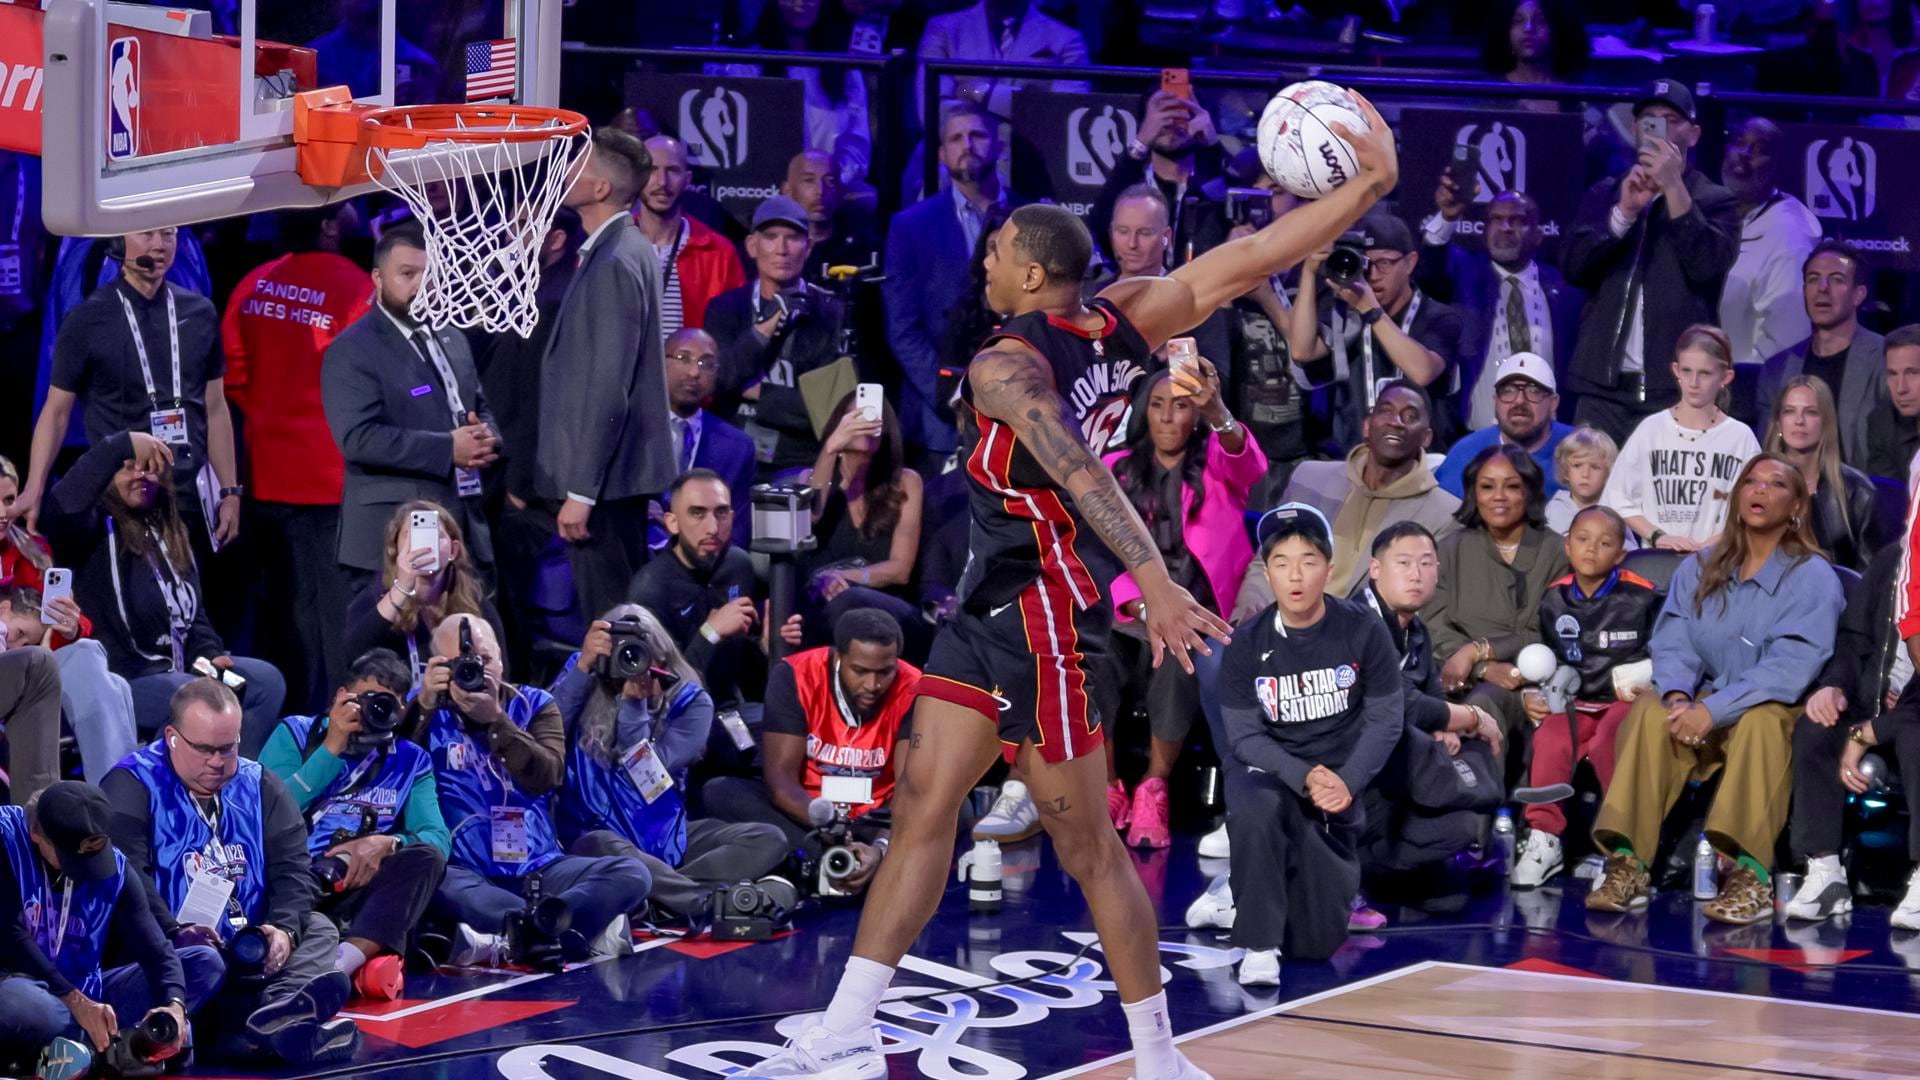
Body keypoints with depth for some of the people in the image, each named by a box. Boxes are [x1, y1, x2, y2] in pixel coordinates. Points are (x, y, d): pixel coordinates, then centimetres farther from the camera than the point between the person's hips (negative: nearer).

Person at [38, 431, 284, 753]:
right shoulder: (97, 528, -7)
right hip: (116, 677, -9)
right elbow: (60, 507, -32)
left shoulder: (168, 533, 19)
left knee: (267, 681, -3)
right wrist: (122, 445, -34)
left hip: (175, 667, 9)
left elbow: (193, 612, 22)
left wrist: (209, 654, 1)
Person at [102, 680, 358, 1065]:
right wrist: (174, 934, -32)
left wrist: (285, 929, -17)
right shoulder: (131, 787, -3)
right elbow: (125, 877, -16)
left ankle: (279, 1006, -47)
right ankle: (285, 1023, -57)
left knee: (320, 929, -14)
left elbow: (291, 868, 4)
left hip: (252, 947, 6)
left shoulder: (259, 786, 13)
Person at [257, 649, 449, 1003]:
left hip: (359, 888, 2)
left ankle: (347, 958, -47)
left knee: (426, 856, -25)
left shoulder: (410, 762, 18)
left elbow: (437, 839, 2)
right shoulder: (296, 734, 12)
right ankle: (368, 959, -50)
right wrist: (331, 749, -3)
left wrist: (387, 843, -20)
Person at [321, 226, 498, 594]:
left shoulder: (452, 340, 19)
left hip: (465, 531, 7)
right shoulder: (352, 352, -6)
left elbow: (481, 410, 25)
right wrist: (448, 449, -19)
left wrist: (486, 438, -1)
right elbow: (358, 437, -17)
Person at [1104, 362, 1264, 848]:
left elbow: (1251, 466, -18)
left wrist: (1218, 413, -40)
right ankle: (1107, 791, -16)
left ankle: (1153, 792, -25)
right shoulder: (1117, 468, 14)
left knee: (1177, 655, -37)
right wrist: (1138, 603, -14)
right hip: (1136, 610, 2)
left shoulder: (1217, 459, 8)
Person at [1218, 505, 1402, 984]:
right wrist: (1304, 779, -26)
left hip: (1340, 781, 1)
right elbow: (1245, 736, -10)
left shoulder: (1363, 631, -10)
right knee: (1257, 808, -41)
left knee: (1317, 942, -1)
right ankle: (1259, 942, -25)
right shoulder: (1247, 644, -10)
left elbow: (1385, 719, -6)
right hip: (1267, 770, -1)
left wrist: (1346, 784, -20)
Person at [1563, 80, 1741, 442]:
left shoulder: (1714, 201, 6)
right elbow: (1573, 266, 3)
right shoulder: (1605, 195, 16)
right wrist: (1625, 211, -10)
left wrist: (1673, 187, -14)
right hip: (1603, 388, 3)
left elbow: (1708, 265, -11)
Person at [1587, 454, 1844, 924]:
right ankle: (1627, 863, -37)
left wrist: (1714, 710, -25)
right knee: (1650, 710, -28)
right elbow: (1673, 643, 2)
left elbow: (1791, 667, -16)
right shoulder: (1699, 570, 12)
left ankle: (1750, 875, -44)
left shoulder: (1813, 578, -3)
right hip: (1702, 707, 3)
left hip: (1778, 713, -3)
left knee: (1762, 720, -38)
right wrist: (1677, 695, -21)